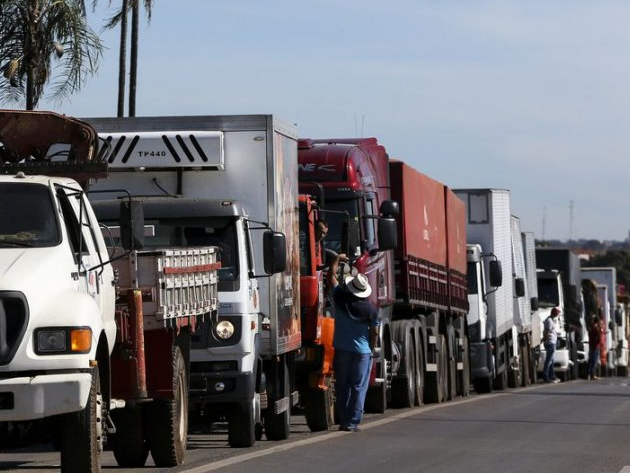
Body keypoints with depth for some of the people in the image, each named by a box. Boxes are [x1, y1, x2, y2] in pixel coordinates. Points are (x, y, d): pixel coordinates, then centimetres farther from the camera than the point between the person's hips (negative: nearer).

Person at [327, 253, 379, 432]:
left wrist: (338, 259, 20)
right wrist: (371, 349, 14)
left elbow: (331, 276, 8)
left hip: (342, 350, 1)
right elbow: (374, 332, -1)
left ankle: (343, 421, 9)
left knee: (342, 387, 9)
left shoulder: (341, 298, -5)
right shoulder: (370, 308, -7)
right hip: (362, 350, -1)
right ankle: (352, 422, -3)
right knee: (358, 387, 1)